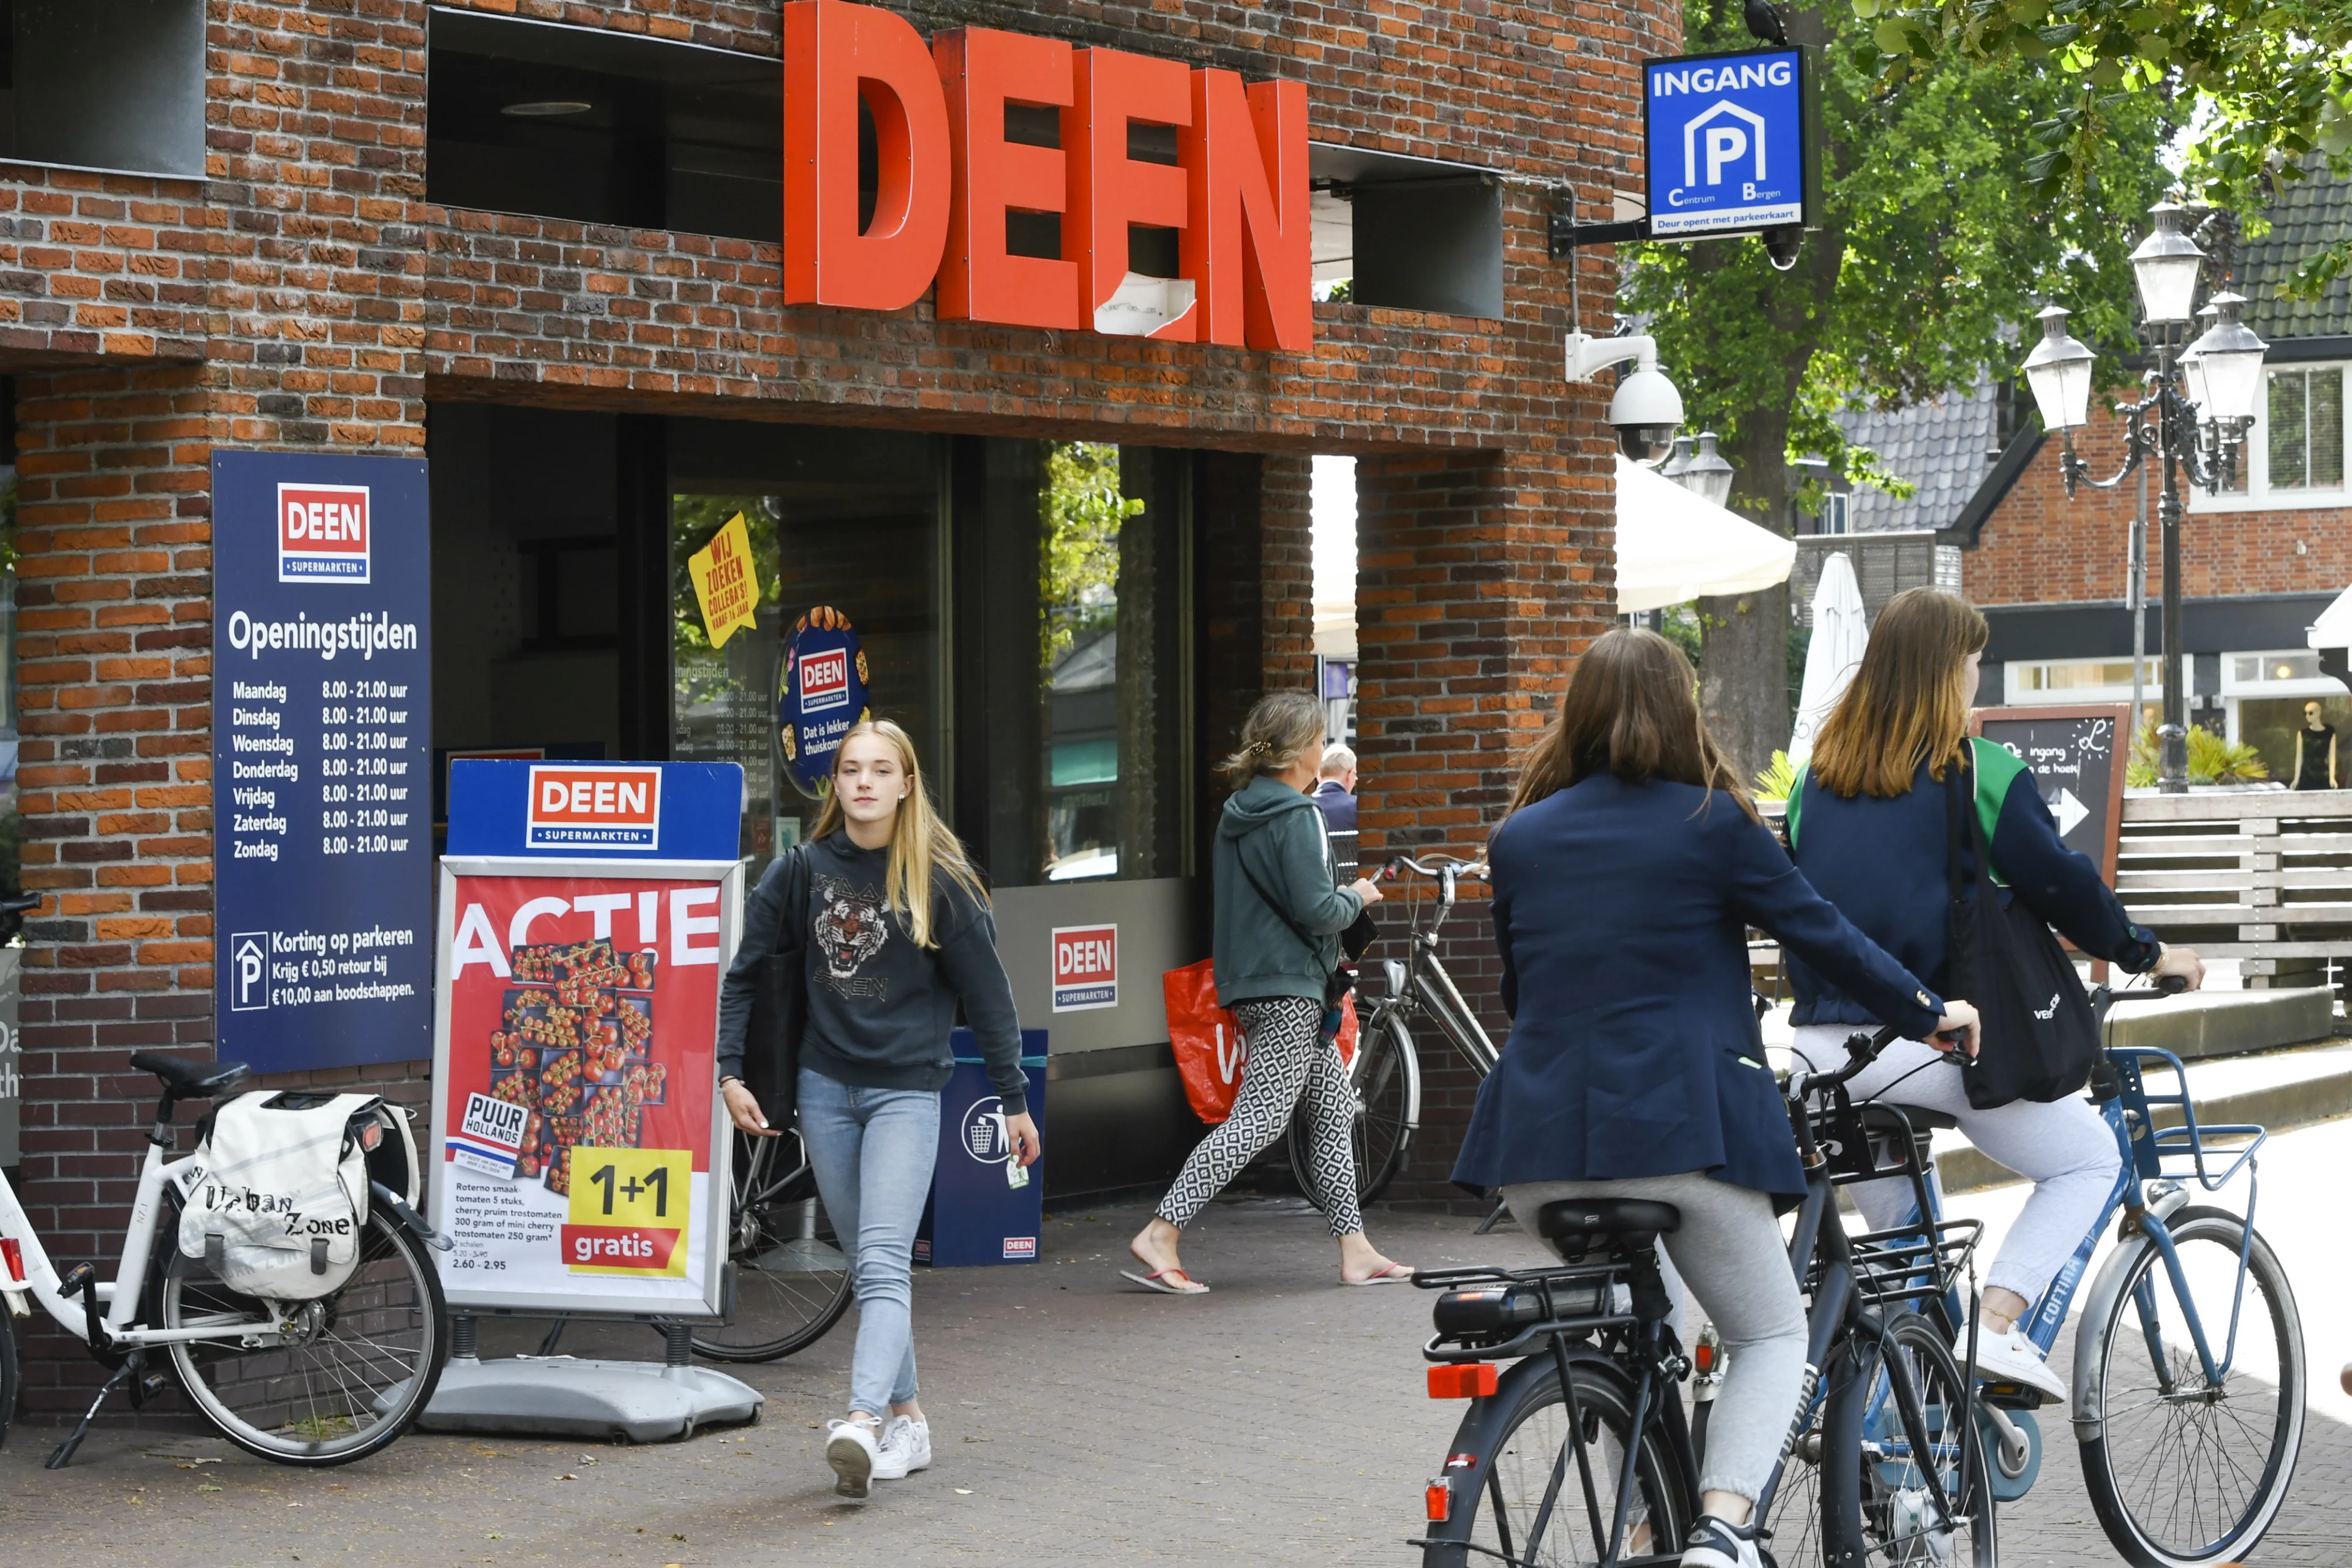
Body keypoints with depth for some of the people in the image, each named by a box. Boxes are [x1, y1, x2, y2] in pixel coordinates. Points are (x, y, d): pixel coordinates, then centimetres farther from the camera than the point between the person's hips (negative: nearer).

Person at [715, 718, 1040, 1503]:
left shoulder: (940, 879, -3)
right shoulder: (802, 871, 3)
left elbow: (987, 993, 1)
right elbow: (746, 973, 9)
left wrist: (1014, 1100, 3)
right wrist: (731, 1070, 0)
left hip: (907, 1089, -4)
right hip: (825, 1085, 4)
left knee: (884, 1262, -16)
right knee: (866, 1262, 9)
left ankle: (861, 1424, -30)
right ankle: (906, 1420, 18)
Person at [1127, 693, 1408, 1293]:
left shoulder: (1240, 811, 13)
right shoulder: (1294, 817, -16)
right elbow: (1316, 910, -20)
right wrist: (1358, 897, -1)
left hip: (1255, 977, 10)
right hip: (1287, 989, -10)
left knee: (1336, 1108, 14)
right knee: (1259, 1120, -11)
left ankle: (1356, 1253, 16)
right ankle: (1160, 1236, -14)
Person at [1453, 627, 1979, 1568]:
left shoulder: (1519, 837, 11)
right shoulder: (1710, 823, -2)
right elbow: (1821, 932, 4)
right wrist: (1929, 1012, 19)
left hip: (1537, 1139, 4)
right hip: (1676, 1127, -4)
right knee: (1772, 1334, 10)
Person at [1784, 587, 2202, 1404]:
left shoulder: (1819, 775, 12)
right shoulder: (1979, 772, -7)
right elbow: (2059, 881, -5)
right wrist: (2147, 953, 10)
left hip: (1826, 1049, 6)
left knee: (1895, 1233, 23)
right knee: (2091, 1157, 11)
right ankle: (1997, 1325, -7)